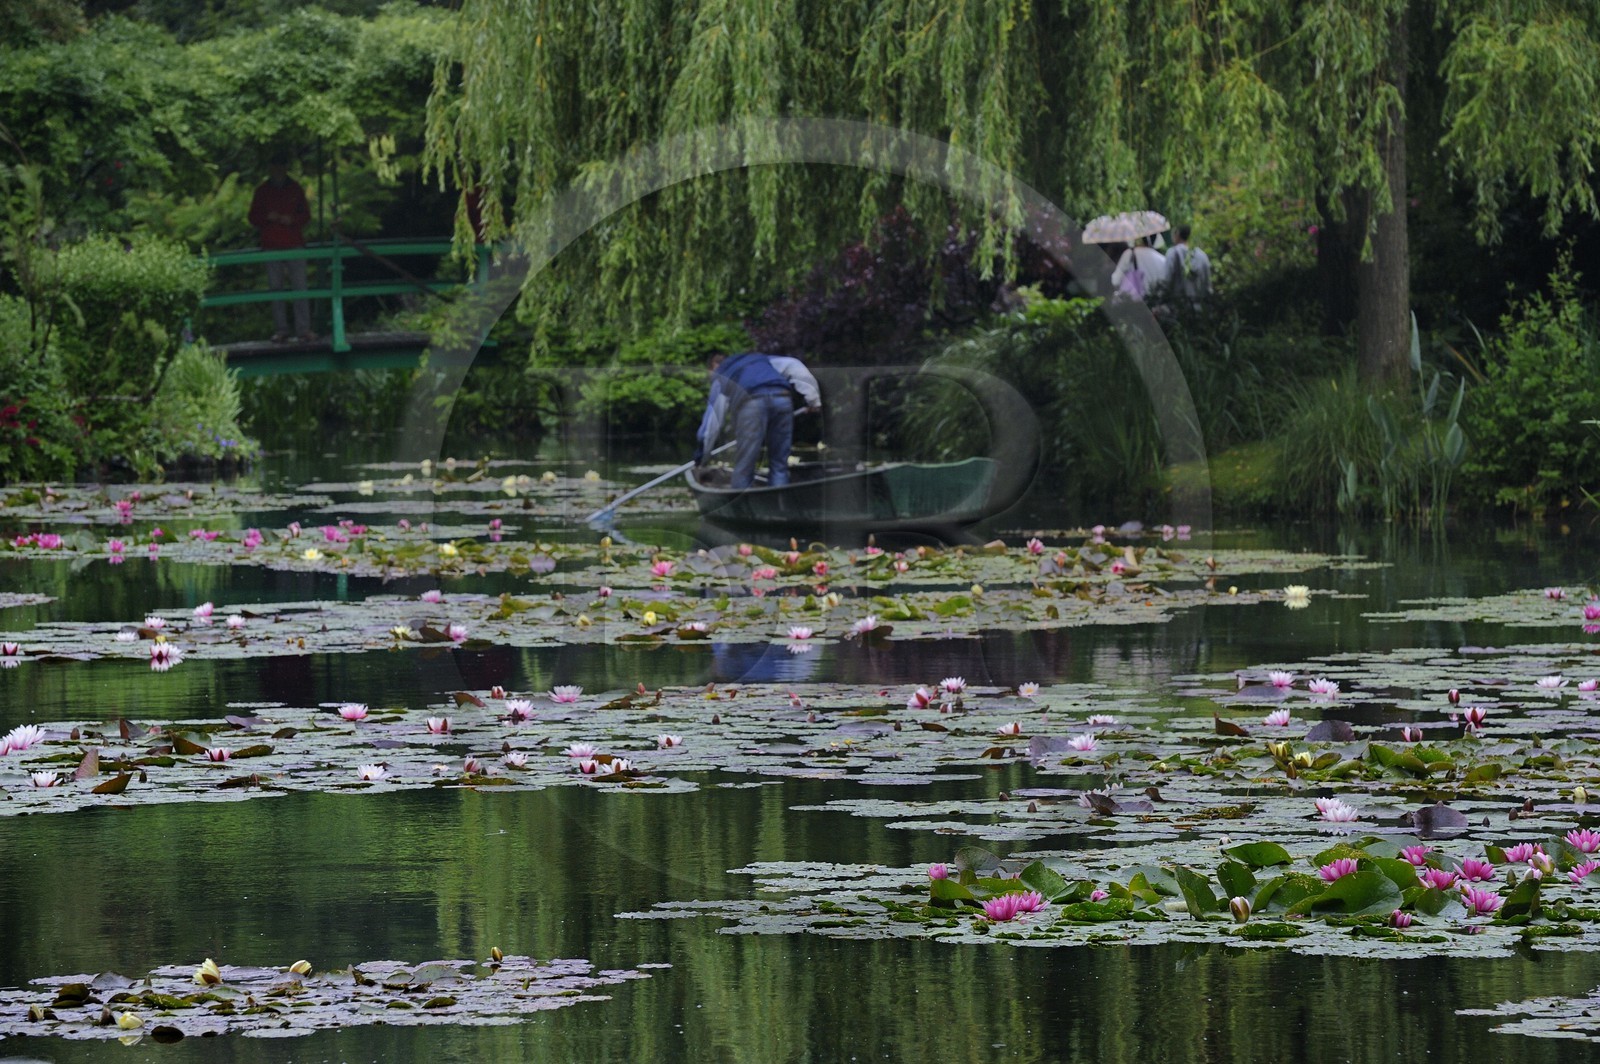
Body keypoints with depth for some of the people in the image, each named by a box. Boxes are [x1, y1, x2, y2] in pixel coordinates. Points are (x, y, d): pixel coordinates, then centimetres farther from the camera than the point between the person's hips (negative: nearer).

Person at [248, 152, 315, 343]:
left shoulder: (295, 188, 9)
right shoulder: (262, 191, 8)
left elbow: (306, 214, 10)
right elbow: (253, 218, 10)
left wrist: (291, 220, -10)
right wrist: (268, 218, -10)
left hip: (295, 244, 0)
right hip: (272, 246, 0)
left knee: (300, 287, -5)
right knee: (276, 288, -1)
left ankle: (303, 328, -5)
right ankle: (280, 329, 2)